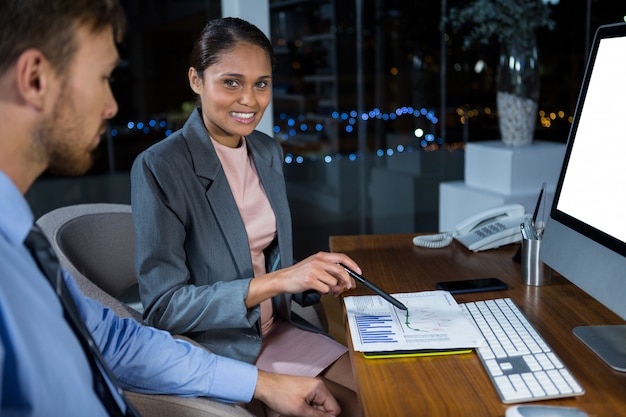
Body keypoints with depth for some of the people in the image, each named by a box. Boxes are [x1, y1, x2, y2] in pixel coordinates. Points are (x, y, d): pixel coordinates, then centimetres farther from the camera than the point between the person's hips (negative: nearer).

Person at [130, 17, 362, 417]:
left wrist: (318, 279, -8)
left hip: (274, 329, 6)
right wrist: (277, 280, -27)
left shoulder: (269, 152, 3)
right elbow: (162, 307, -19)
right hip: (209, 349, -6)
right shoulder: (159, 166, -18)